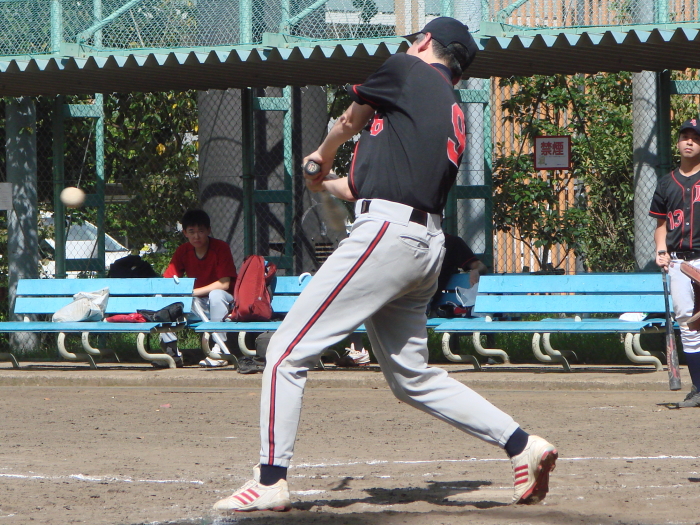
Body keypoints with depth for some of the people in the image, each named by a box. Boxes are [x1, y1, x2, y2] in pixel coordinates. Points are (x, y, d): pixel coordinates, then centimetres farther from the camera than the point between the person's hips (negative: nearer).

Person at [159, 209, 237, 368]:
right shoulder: (183, 251, -1)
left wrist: (192, 292, -27)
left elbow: (224, 284, -22)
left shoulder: (220, 248, -14)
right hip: (197, 305, 5)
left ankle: (220, 350, -32)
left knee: (216, 294, -38)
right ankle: (172, 352, -8)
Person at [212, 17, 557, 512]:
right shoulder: (455, 118, 23)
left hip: (387, 232, -9)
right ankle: (522, 444, 9)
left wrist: (323, 156, 41)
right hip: (427, 246, 9)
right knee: (413, 377, 17)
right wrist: (330, 184, 46)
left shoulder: (407, 70, 3)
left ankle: (271, 481, -10)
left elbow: (350, 121, 19)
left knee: (288, 352, -7)